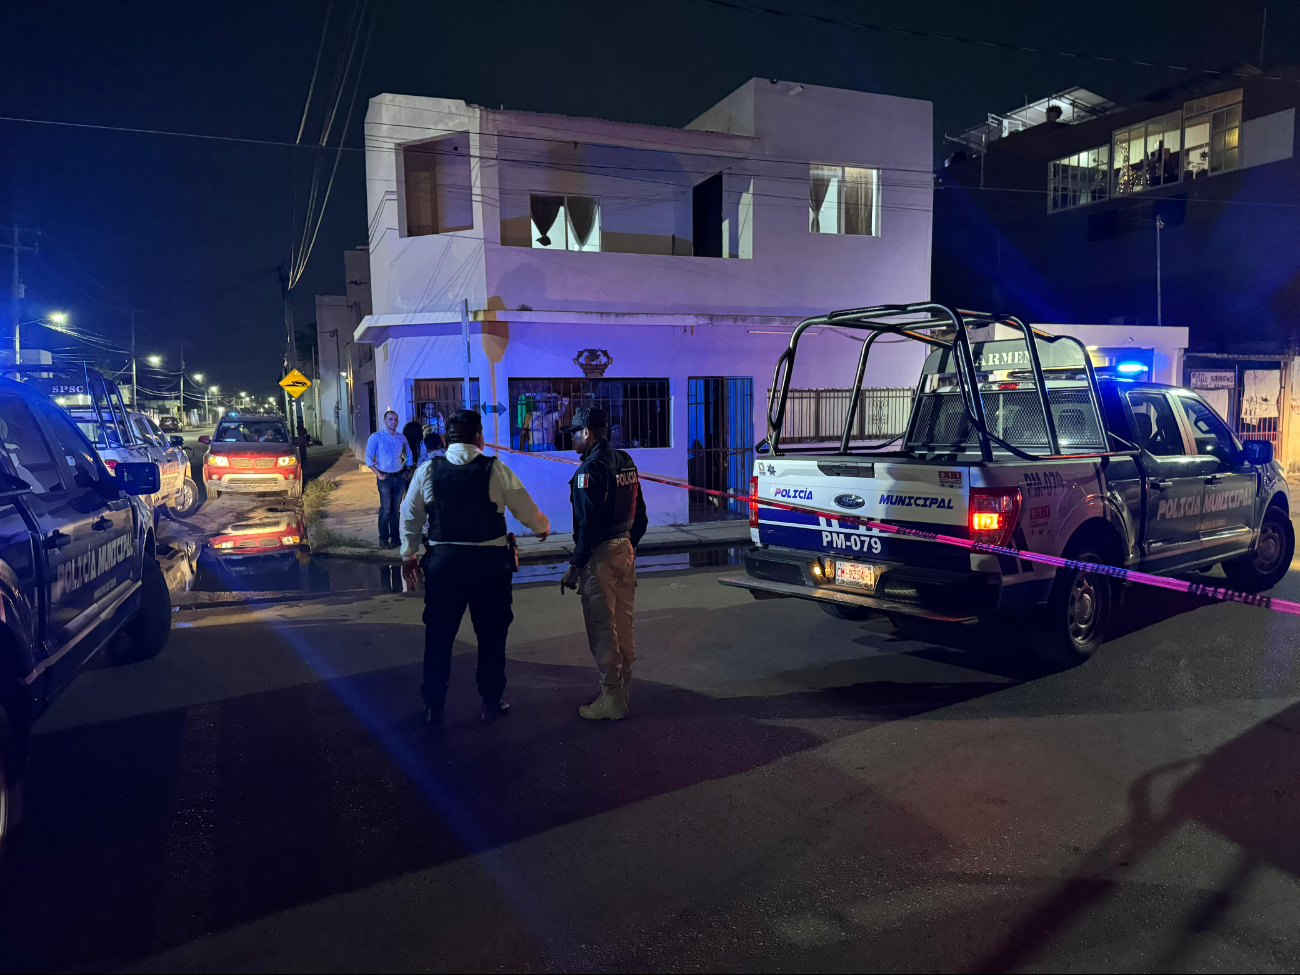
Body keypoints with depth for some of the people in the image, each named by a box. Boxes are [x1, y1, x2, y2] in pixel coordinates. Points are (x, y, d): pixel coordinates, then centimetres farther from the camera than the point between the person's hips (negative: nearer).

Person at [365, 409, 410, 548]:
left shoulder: (401, 438, 8)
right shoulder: (376, 437, -5)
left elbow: (409, 455, 19)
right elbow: (369, 459, -6)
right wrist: (379, 474, -10)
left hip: (399, 477, 4)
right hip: (385, 478, -4)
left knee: (396, 509, 9)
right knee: (386, 509, -3)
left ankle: (395, 537, 18)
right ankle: (383, 539, 6)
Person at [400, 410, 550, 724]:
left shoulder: (427, 470, 0)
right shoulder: (496, 470, -7)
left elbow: (409, 516, 6)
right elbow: (527, 511, -2)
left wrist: (408, 555, 19)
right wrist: (543, 527, 19)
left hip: (442, 561, 2)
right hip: (490, 562, -1)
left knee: (438, 635, 14)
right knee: (491, 635, 13)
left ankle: (433, 706, 23)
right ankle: (491, 702, 23)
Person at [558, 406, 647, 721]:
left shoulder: (591, 469, -17)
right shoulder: (625, 462, 10)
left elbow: (589, 525, -21)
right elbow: (640, 515, 15)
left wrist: (575, 566, -16)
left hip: (599, 556, -9)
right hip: (625, 552, 9)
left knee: (602, 630, 0)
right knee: (623, 624, 16)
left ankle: (611, 700, 7)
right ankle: (623, 690, 28)